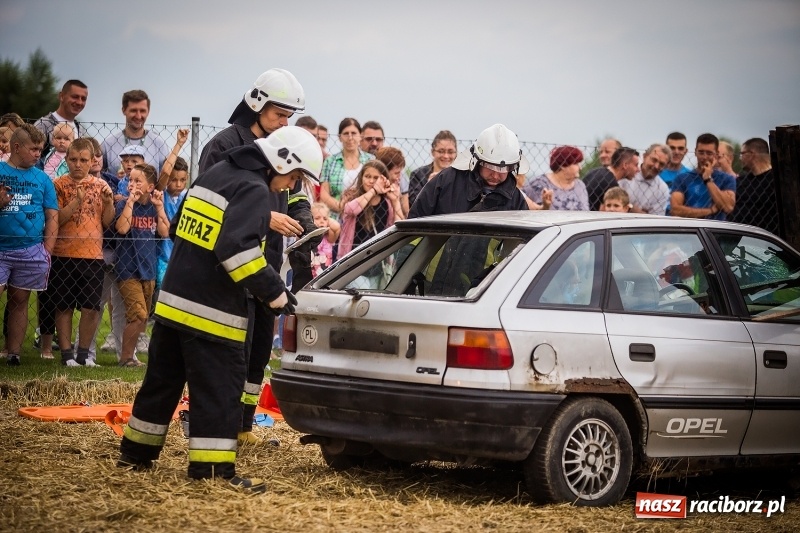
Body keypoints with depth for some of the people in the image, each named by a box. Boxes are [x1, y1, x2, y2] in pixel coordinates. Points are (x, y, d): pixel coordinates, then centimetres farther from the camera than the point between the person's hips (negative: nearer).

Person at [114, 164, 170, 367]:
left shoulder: (154, 206, 7)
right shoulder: (124, 205, -4)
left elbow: (165, 232, -4)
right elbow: (122, 228, -22)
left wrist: (159, 207, -9)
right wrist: (131, 201, -20)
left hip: (148, 269, 5)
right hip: (128, 270, -5)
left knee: (142, 317, 10)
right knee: (138, 314, -15)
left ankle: (131, 354, 20)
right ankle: (126, 357, -5)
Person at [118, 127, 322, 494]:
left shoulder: (214, 175, 16)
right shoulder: (254, 190, -12)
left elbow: (179, 229, 21)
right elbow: (237, 249, -24)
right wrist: (274, 293, -18)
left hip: (173, 299, 9)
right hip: (213, 312, -9)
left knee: (162, 380, 17)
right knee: (219, 391, -4)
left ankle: (135, 453, 25)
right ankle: (213, 469, -6)